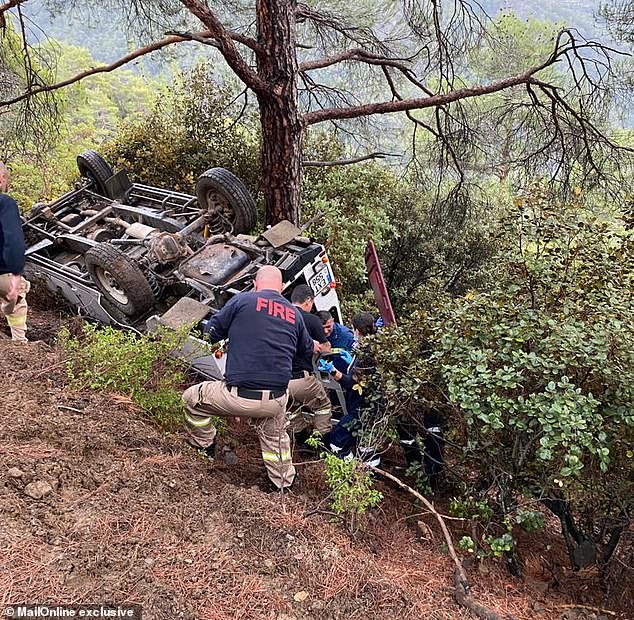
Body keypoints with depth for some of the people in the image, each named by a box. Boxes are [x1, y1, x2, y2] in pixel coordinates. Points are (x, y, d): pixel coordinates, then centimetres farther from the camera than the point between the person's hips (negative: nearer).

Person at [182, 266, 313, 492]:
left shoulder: (242, 300, -2)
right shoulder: (295, 314, 9)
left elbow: (212, 331, 8)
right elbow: (306, 350, 23)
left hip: (240, 397, -4)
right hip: (276, 401, 5)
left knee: (192, 398, 21)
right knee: (275, 436, 33)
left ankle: (204, 448, 36)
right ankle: (283, 485, 45)